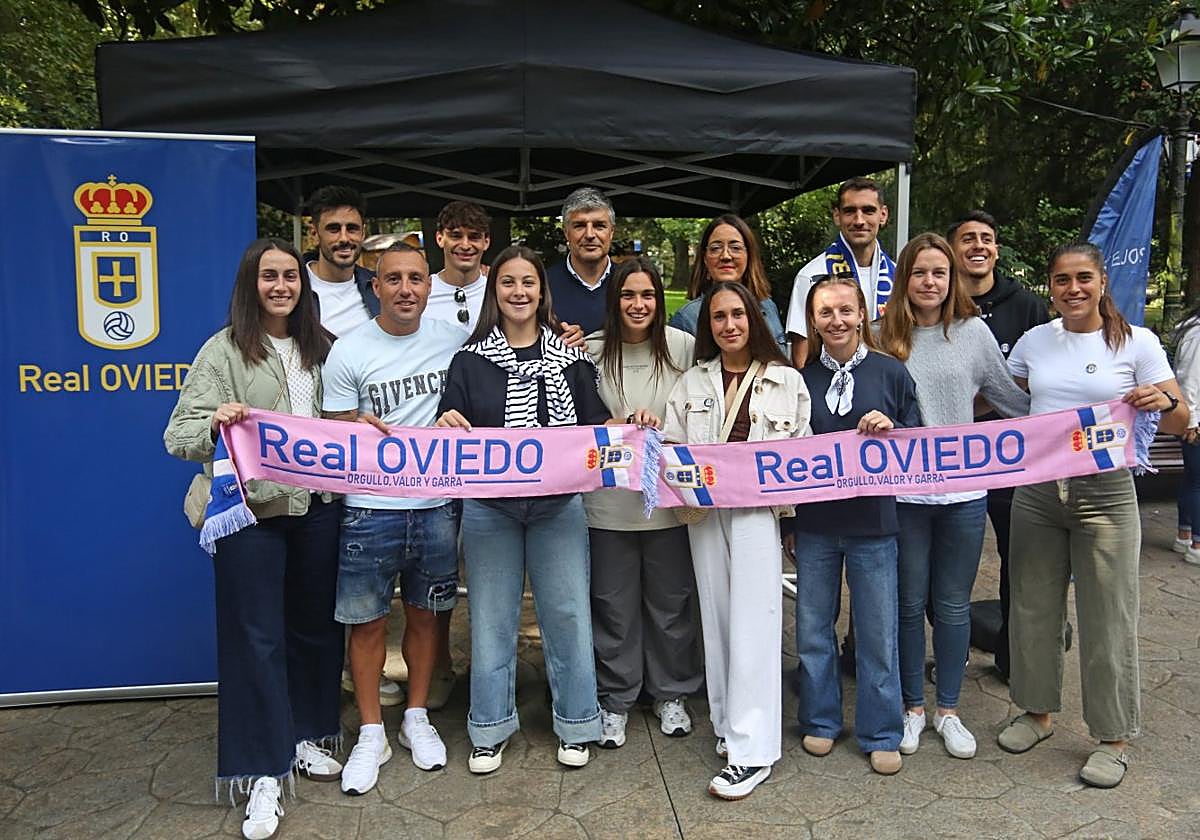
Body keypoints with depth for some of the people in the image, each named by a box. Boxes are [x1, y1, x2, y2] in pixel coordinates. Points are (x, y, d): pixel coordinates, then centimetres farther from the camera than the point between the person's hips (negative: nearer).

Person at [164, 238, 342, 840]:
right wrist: (216, 427, -30)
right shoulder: (223, 351, -4)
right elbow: (179, 435, -10)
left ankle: (306, 737, 33)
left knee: (316, 625, 14)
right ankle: (264, 775, 12)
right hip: (250, 511, -4)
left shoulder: (318, 348, 11)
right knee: (256, 637, 1)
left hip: (316, 505, 5)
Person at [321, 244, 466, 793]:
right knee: (367, 621, 5)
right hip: (371, 507, -2)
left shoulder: (453, 341, 2)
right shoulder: (349, 353, -6)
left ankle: (417, 719, 31)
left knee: (424, 614, 14)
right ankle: (371, 735, 21)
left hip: (436, 503, 2)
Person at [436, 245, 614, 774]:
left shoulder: (570, 357, 6)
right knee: (492, 615, 9)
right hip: (489, 506, 0)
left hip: (558, 504, 0)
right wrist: (448, 428, -18)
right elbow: (451, 432, 4)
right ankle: (490, 728, 25)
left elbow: (597, 426, 10)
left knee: (567, 611, 6)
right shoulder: (471, 359, 4)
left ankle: (574, 725, 24)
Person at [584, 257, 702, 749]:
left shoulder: (683, 346, -4)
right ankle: (616, 699, 28)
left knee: (671, 602, 14)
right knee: (614, 604, 11)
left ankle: (672, 694, 33)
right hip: (609, 500, 0)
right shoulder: (591, 351, -4)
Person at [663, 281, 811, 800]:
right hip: (704, 509, 3)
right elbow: (672, 447, 10)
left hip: (758, 508, -3)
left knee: (753, 621, -7)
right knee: (716, 616, 8)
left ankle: (752, 751, -3)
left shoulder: (786, 381, 4)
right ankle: (728, 724, 22)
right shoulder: (692, 383, 11)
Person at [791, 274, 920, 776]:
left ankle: (880, 734, 23)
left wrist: (891, 429, -17)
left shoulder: (890, 373, -1)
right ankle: (820, 721, 29)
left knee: (878, 631, 7)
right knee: (813, 628, 11)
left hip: (872, 522, -1)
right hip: (813, 523, 2)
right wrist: (788, 521, 3)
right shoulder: (801, 377, 2)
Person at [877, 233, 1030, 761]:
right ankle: (912, 706, 28)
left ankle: (948, 709, 29)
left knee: (953, 604, 12)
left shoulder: (973, 332, 2)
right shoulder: (885, 336, -1)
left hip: (963, 490, 1)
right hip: (903, 491, -1)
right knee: (909, 602, 11)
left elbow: (1010, 399, 10)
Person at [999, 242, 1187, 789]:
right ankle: (1037, 711, 31)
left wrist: (1164, 403, -24)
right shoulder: (1034, 341, 7)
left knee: (1108, 619, 3)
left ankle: (1113, 738, 19)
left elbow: (1178, 424, -3)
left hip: (1105, 493, -3)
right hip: (1036, 492, 3)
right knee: (1033, 607, 12)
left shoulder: (1137, 342, -2)